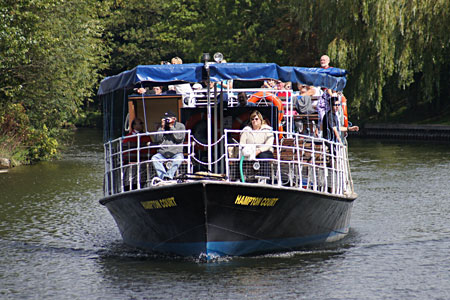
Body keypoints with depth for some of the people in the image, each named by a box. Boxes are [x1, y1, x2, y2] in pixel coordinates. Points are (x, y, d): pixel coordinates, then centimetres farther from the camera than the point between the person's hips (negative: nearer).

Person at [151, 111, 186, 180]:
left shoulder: (180, 126, 5)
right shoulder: (161, 127, 14)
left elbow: (179, 138, -11)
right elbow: (157, 140, 3)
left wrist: (171, 127, -10)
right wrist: (162, 128, -5)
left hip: (176, 153, -3)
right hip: (163, 153, 3)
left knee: (179, 158, -36)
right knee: (154, 158, -26)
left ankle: (169, 176, -42)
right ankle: (163, 178, -37)